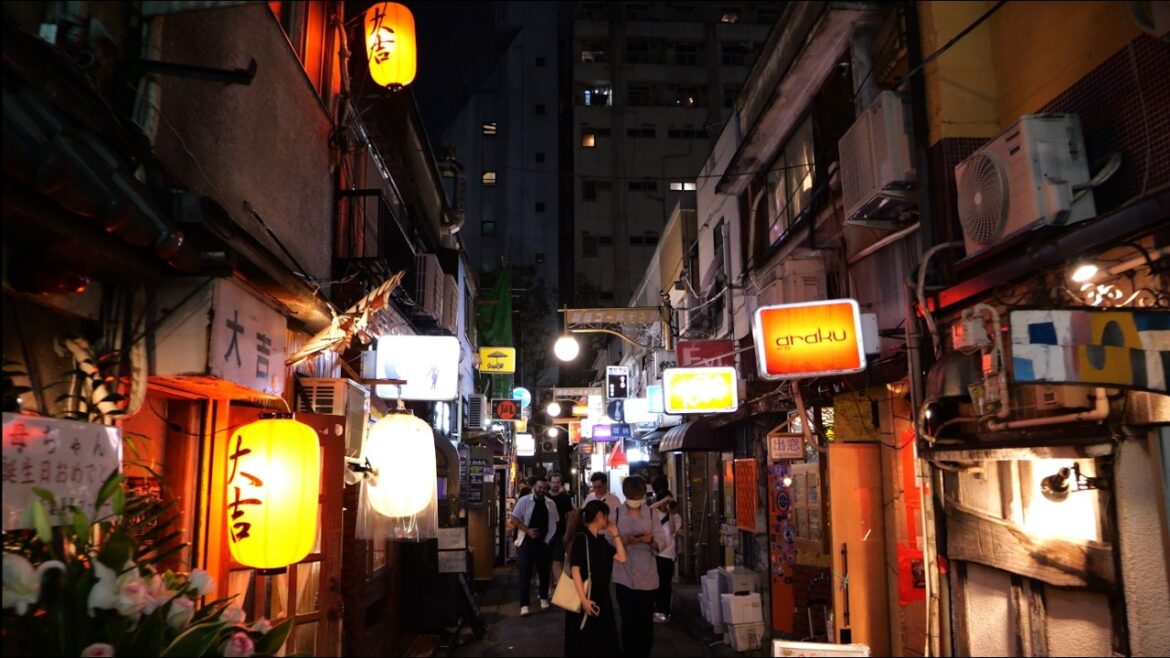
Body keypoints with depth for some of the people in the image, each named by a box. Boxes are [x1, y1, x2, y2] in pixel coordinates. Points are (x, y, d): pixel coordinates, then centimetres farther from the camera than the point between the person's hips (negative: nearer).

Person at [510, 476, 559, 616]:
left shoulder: (550, 504, 2)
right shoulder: (524, 501, -8)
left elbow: (554, 523, 10)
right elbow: (514, 519, -8)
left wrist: (550, 537, 0)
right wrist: (528, 531, -16)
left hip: (544, 542, 3)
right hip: (527, 541, -3)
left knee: (544, 571, 12)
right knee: (525, 572, -5)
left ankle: (544, 598, 31)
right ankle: (524, 604, -1)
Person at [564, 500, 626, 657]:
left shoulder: (601, 539, 10)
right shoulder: (581, 538, -14)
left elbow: (621, 558, 4)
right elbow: (575, 570, -19)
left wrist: (615, 533, 2)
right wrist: (583, 599, -24)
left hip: (602, 596, 8)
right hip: (587, 597, -8)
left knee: (604, 639, 13)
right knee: (584, 642, 4)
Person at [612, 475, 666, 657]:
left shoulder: (652, 514, -1)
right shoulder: (616, 514, -3)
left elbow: (662, 543, -3)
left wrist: (651, 541, -25)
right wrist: (625, 540, -22)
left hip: (647, 576, 0)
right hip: (624, 576, 0)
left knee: (646, 621, 8)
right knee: (628, 621, 7)